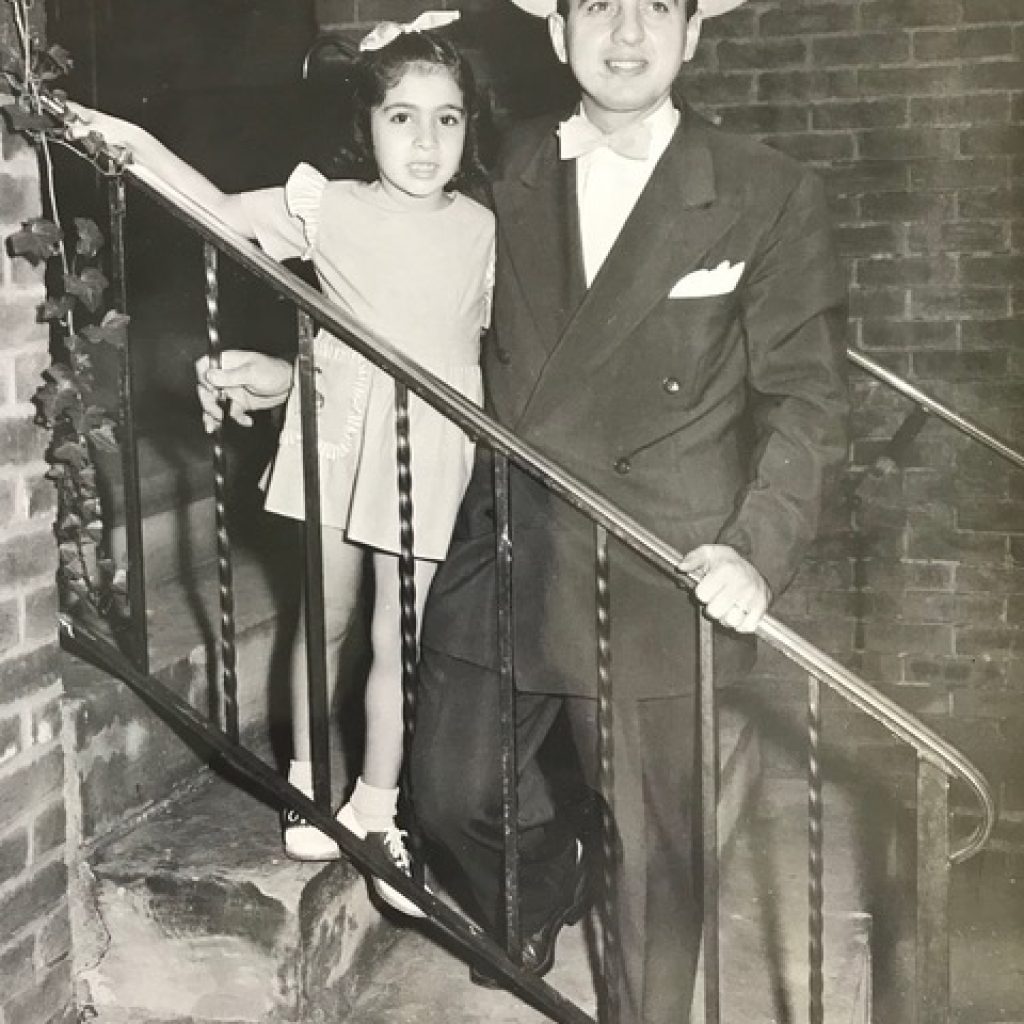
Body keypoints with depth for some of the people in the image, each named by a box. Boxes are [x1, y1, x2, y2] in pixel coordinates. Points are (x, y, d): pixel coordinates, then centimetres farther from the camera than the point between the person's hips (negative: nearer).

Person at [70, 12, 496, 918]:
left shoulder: (481, 229, 1)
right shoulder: (333, 209, -3)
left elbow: (476, 338, 9)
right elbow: (221, 213, 0)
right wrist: (139, 143, -11)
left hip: (429, 455, 0)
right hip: (339, 438, 0)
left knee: (396, 640, 5)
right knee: (327, 621, 14)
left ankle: (375, 812, 21)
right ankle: (308, 785, 33)